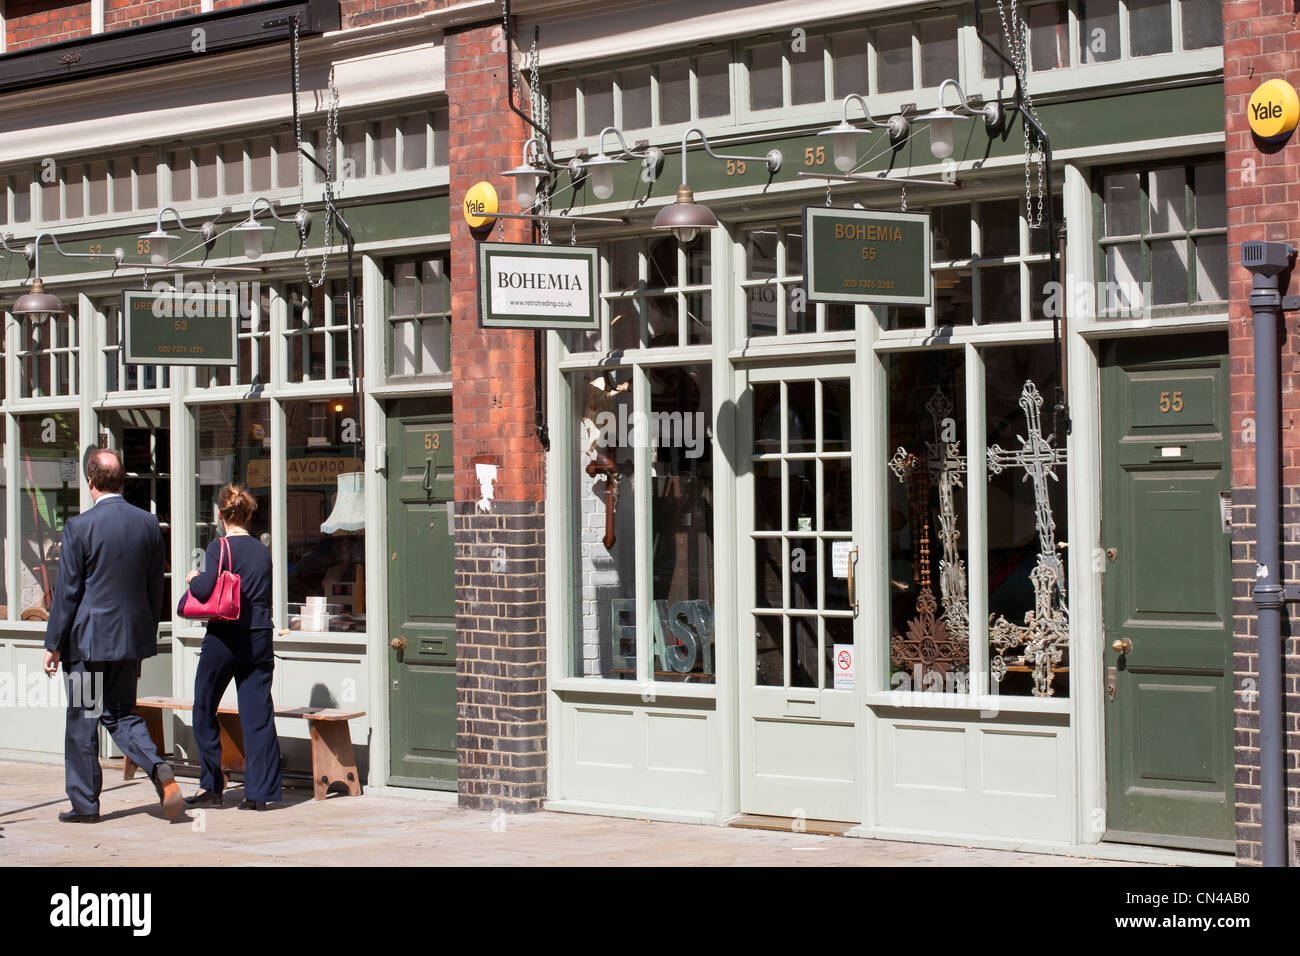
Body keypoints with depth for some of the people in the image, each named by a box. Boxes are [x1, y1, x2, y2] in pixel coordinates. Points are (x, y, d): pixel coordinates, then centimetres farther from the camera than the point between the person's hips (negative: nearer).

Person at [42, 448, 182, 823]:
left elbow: (66, 592, -9)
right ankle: (158, 768, -8)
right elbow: (155, 589, 8)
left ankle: (85, 803, 13)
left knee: (82, 721, 7)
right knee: (121, 713, 16)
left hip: (90, 638, -5)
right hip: (134, 637, 5)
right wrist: (147, 638, 18)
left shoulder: (80, 527, -13)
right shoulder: (149, 524, 2)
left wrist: (53, 644, -1)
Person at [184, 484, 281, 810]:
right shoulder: (262, 550, 8)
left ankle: (211, 787, 13)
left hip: (225, 637, -5)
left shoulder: (219, 547, -9)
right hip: (260, 637, 5)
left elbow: (204, 589, -19)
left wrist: (193, 578, 1)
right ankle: (258, 792, 1)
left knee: (205, 710, 11)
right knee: (258, 715, 4)